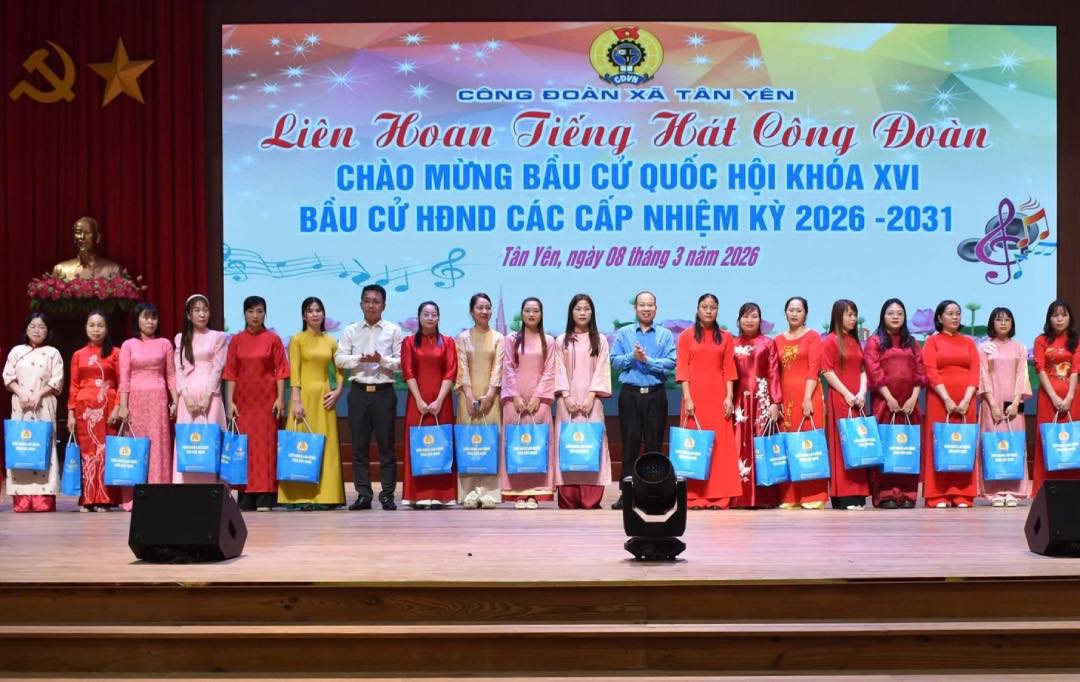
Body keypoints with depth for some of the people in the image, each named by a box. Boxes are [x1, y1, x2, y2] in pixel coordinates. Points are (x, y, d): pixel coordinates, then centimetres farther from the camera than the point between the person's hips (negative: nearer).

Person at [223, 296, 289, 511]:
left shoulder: (273, 339, 1)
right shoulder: (236, 340, 6)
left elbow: (280, 371, -1)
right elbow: (230, 373, 5)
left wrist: (280, 398, -8)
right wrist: (229, 401, -2)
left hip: (266, 397, -2)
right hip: (243, 397, 2)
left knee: (266, 443, -3)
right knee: (245, 443, 3)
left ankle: (265, 498, -1)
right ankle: (246, 498, 7)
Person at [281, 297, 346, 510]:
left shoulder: (331, 342, 12)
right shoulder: (297, 340, 2)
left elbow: (339, 371, 15)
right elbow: (293, 372, -5)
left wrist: (338, 391, -3)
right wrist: (296, 401, -14)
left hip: (324, 397, 4)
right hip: (304, 395, -4)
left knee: (326, 445, 2)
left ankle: (324, 495, 6)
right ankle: (301, 496, -4)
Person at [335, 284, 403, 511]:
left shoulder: (394, 330, 4)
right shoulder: (351, 330, 8)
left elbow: (401, 361, -1)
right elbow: (339, 358, 1)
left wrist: (381, 360, -17)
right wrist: (359, 359, -15)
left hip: (384, 392, -2)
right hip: (359, 391, 2)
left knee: (386, 445, 0)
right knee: (359, 445, 3)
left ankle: (387, 494, 5)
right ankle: (363, 494, 8)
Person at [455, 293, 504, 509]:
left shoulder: (498, 338, 7)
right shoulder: (463, 337, 8)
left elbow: (498, 368, 0)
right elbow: (462, 368, 0)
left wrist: (489, 394, -11)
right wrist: (469, 396, -10)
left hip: (490, 395, 0)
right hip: (469, 395, 0)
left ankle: (489, 491, -4)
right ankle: (470, 492, -3)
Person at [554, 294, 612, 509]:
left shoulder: (600, 340, 10)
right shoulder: (561, 340, 11)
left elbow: (601, 370, 2)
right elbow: (559, 370, 4)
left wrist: (591, 397, -10)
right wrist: (566, 397, -9)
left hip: (591, 400, -1)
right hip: (568, 400, 1)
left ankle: (590, 498, -7)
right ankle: (568, 498, -4)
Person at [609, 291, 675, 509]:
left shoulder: (665, 335, 8)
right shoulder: (623, 333, 10)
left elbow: (670, 363, -5)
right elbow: (614, 361, 1)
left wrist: (648, 360, -15)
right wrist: (632, 356, -14)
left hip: (655, 395, 0)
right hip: (630, 394, 0)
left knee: (654, 444, 2)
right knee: (630, 444, -1)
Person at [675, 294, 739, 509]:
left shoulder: (725, 337, 11)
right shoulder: (686, 336, 6)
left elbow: (729, 369, 7)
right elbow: (682, 369, 0)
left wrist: (729, 397, -4)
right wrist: (687, 398, -10)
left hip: (718, 396, 1)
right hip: (694, 396, -1)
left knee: (719, 444, -2)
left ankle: (718, 496, 1)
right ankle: (694, 496, 0)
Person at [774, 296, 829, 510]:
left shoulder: (812, 336, 3)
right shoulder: (778, 340, 15)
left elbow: (813, 369, -6)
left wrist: (807, 398, -15)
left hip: (807, 394, -4)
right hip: (785, 397, 4)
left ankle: (812, 495, -5)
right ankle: (790, 496, 5)